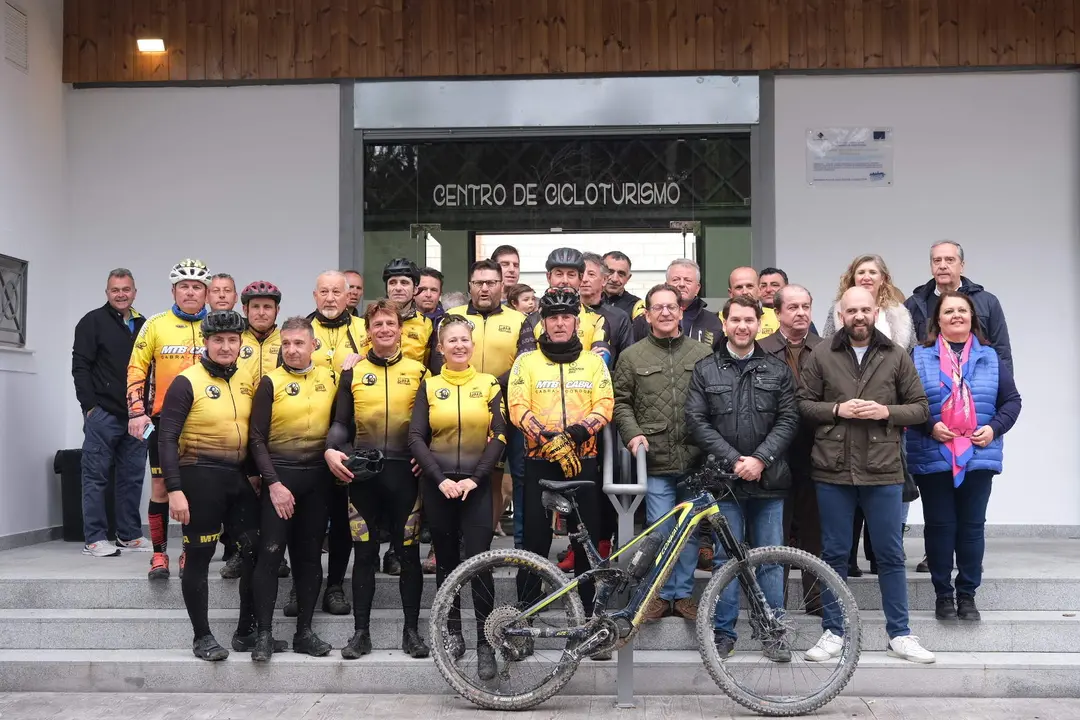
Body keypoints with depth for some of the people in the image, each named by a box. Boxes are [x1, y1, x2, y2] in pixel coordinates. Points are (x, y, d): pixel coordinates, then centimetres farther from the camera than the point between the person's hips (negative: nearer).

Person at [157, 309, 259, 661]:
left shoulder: (247, 380, 8)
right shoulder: (186, 382, -9)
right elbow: (167, 438, -12)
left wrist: (257, 473, 11)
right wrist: (174, 489, -19)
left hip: (239, 477, 6)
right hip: (200, 477, -6)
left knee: (257, 553, 6)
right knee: (199, 558, 3)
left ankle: (247, 632, 19)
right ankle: (202, 637, 16)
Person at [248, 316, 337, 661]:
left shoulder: (330, 377, 5)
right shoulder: (270, 382, -3)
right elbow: (256, 439, -5)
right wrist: (273, 483, -12)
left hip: (317, 477, 3)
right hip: (280, 476, -3)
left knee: (310, 555, 8)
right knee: (270, 554, -4)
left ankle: (304, 631, 17)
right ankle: (264, 633, 4)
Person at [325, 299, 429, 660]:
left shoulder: (418, 371, 7)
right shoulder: (353, 373, 9)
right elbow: (341, 423, 6)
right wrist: (331, 449, -13)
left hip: (404, 471, 0)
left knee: (408, 552, 4)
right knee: (365, 553, 6)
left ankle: (411, 630, 15)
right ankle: (361, 632, 14)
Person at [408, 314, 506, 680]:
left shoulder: (489, 384, 5)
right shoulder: (429, 386, 7)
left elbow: (499, 436, 0)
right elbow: (416, 437, 1)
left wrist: (474, 478, -10)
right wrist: (441, 479, -10)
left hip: (476, 484, -2)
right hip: (438, 484, 2)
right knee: (446, 561, 9)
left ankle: (485, 642, -2)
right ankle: (453, 632, 22)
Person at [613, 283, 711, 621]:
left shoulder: (702, 354, 6)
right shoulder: (632, 356, 7)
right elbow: (620, 401, 8)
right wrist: (632, 433, -7)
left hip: (695, 458, 1)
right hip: (655, 458, -1)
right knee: (660, 528, 2)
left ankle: (684, 593, 22)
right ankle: (661, 594, 17)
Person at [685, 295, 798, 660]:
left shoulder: (778, 370, 8)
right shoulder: (705, 369, 6)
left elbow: (788, 420, 1)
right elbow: (696, 421, -2)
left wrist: (760, 459, -11)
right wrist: (733, 459, -11)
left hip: (768, 479, 1)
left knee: (770, 558, 5)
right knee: (725, 557, 5)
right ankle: (724, 632, 14)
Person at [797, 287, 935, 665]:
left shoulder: (896, 356, 5)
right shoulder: (822, 355, 3)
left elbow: (920, 408, 6)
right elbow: (802, 405, 3)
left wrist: (886, 411, -11)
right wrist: (837, 410, -13)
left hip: (883, 471, 0)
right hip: (833, 469, 0)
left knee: (891, 555, 8)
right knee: (834, 554, 9)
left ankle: (899, 634, 21)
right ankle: (833, 632, 20)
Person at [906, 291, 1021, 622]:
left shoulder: (990, 358, 10)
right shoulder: (920, 357, 2)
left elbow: (1011, 400, 10)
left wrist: (995, 427, -5)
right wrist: (929, 427, -14)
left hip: (978, 457, 2)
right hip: (933, 459, -2)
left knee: (972, 527, 7)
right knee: (939, 526, 4)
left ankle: (967, 595, 19)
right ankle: (943, 595, 16)